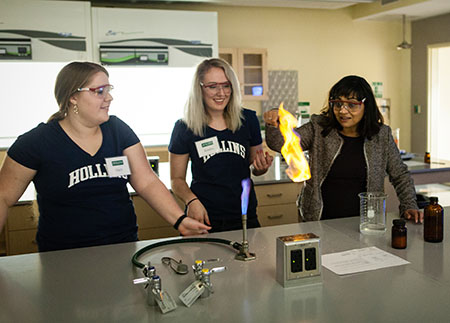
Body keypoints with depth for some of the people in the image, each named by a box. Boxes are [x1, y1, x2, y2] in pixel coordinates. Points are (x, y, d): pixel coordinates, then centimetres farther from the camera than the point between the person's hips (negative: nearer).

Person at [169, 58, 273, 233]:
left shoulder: (248, 119, 0)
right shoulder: (184, 128, -6)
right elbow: (177, 179, 1)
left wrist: (261, 167, -9)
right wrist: (191, 200, -17)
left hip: (245, 218, 2)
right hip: (204, 219, -2)